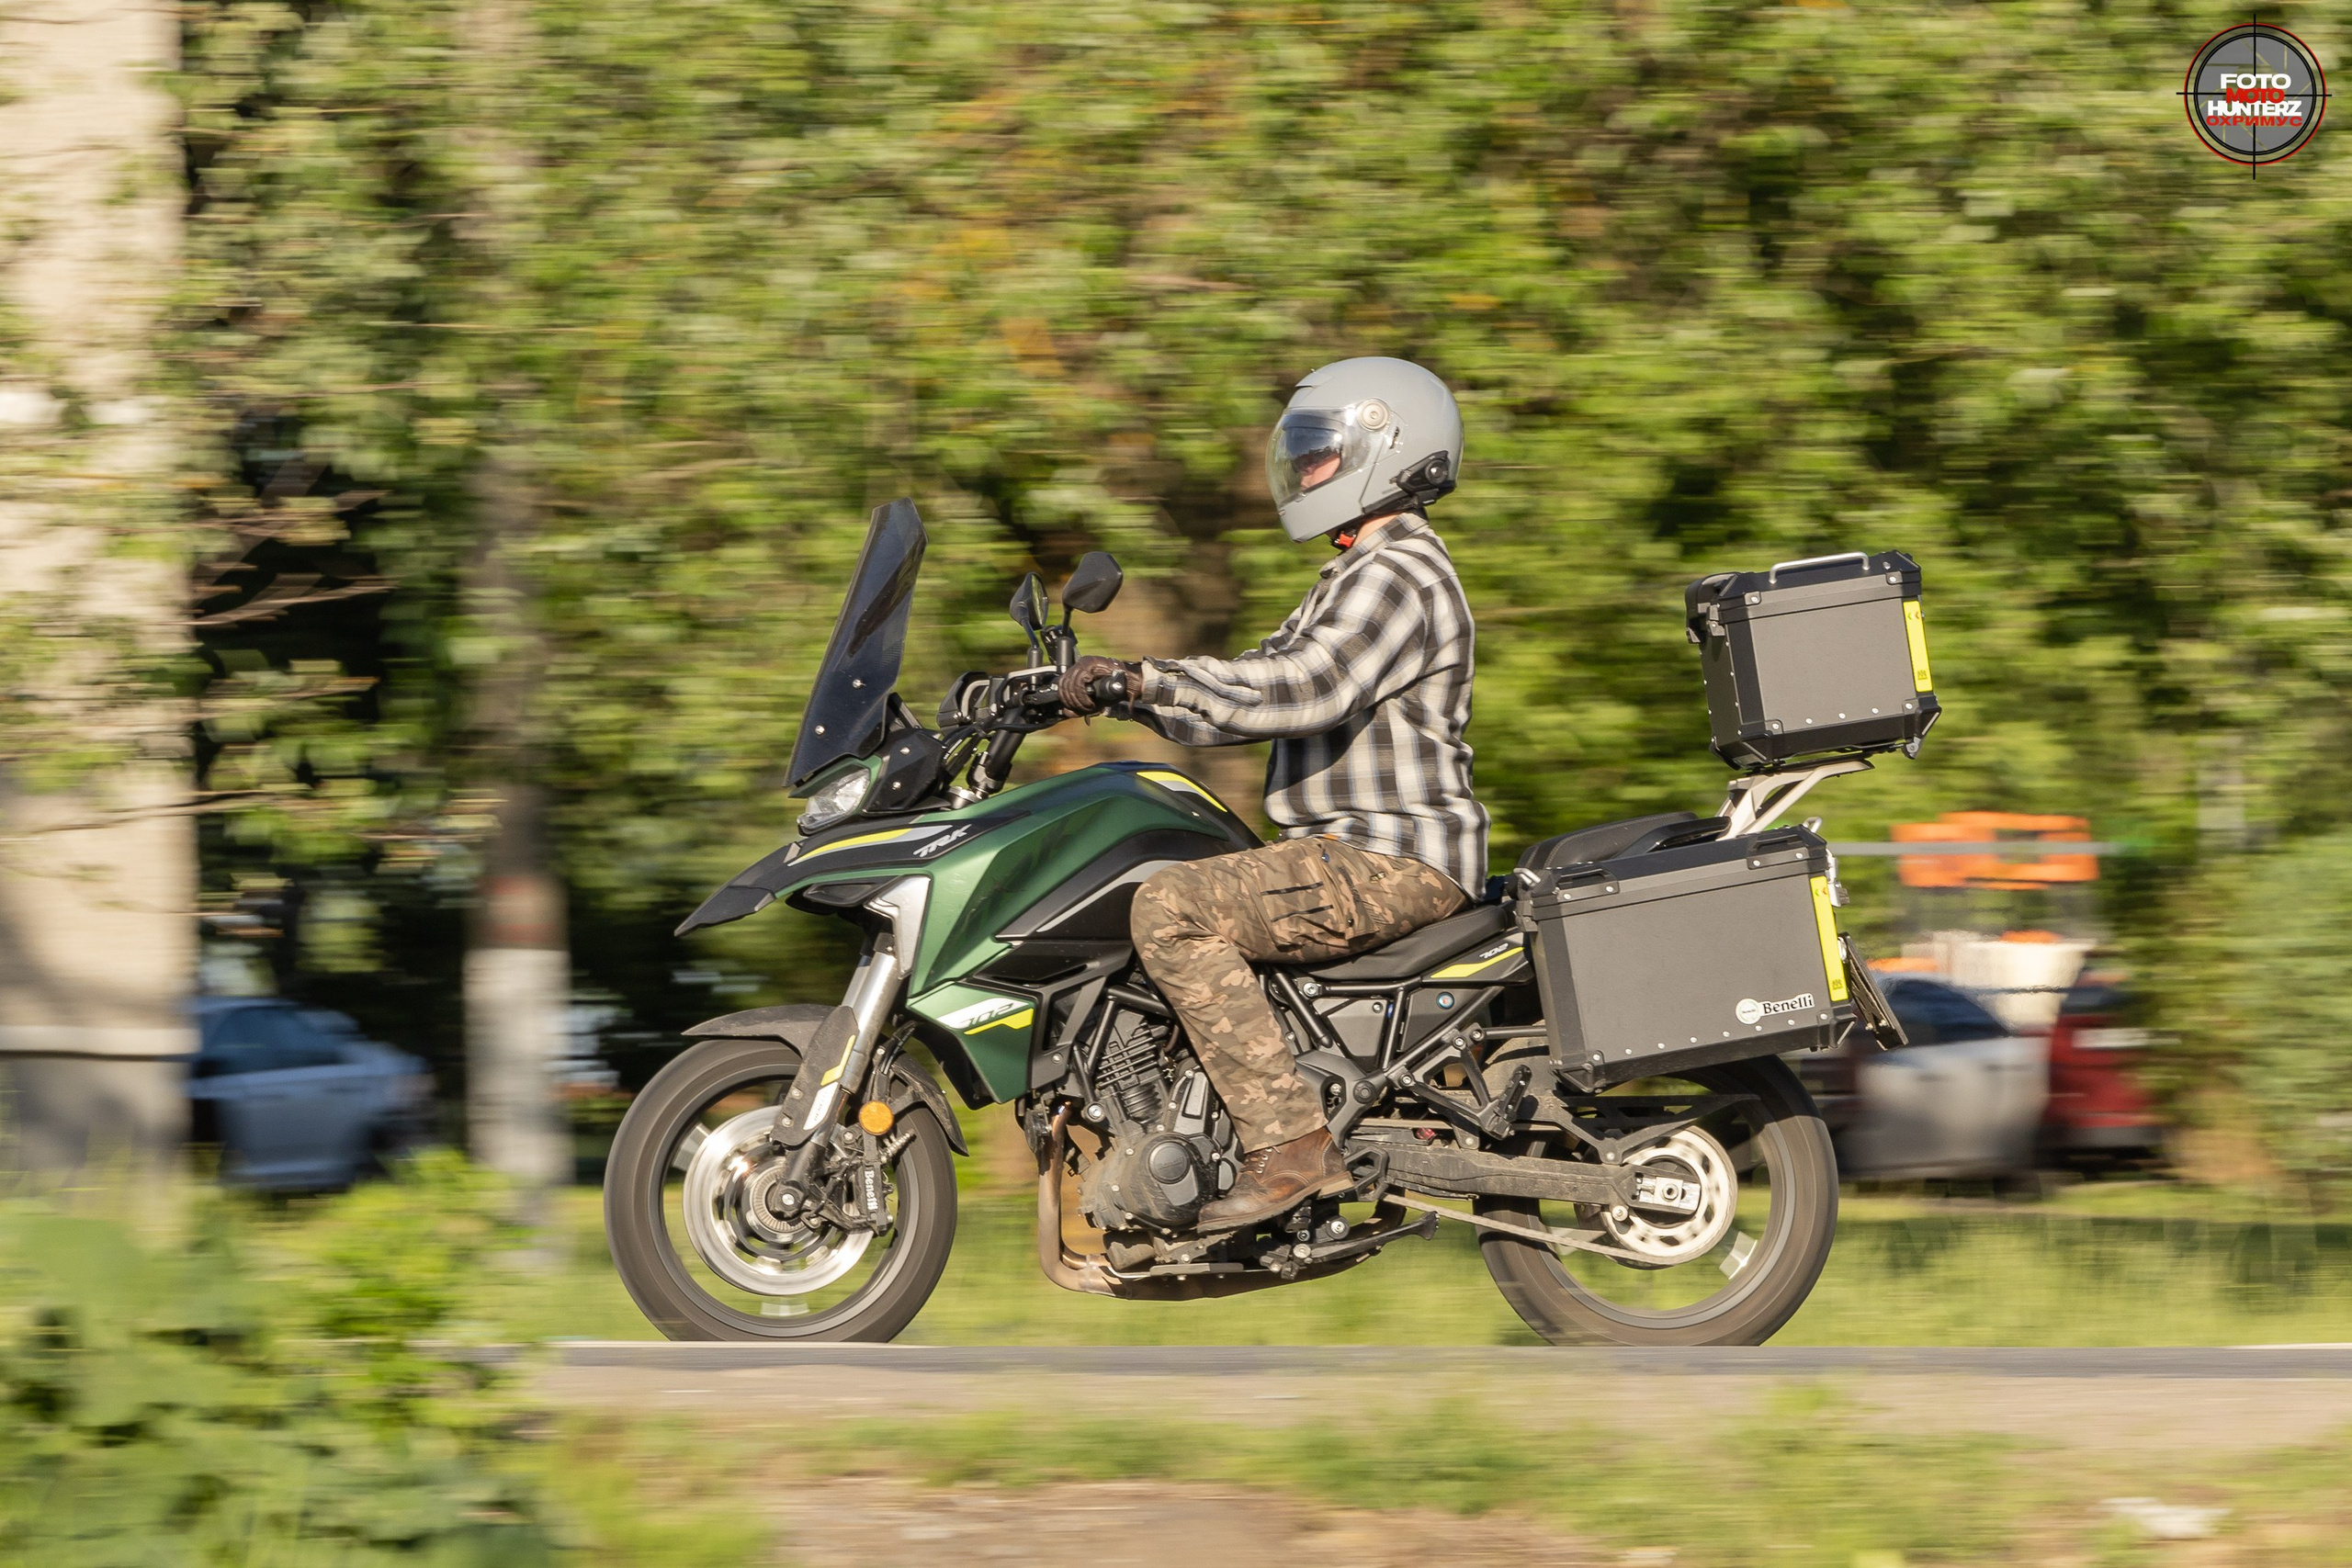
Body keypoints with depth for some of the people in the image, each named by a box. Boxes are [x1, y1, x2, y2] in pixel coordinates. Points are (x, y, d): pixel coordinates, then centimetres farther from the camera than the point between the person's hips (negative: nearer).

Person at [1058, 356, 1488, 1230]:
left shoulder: (1399, 576, -13)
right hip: (1351, 853, 11)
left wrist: (1144, 677, -30)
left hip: (1391, 861, -11)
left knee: (1174, 910, -25)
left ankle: (1289, 1145, -29)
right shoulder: (1359, 578, 23)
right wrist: (1122, 692, 8)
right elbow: (1257, 691, 22)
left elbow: (1302, 690, -28)